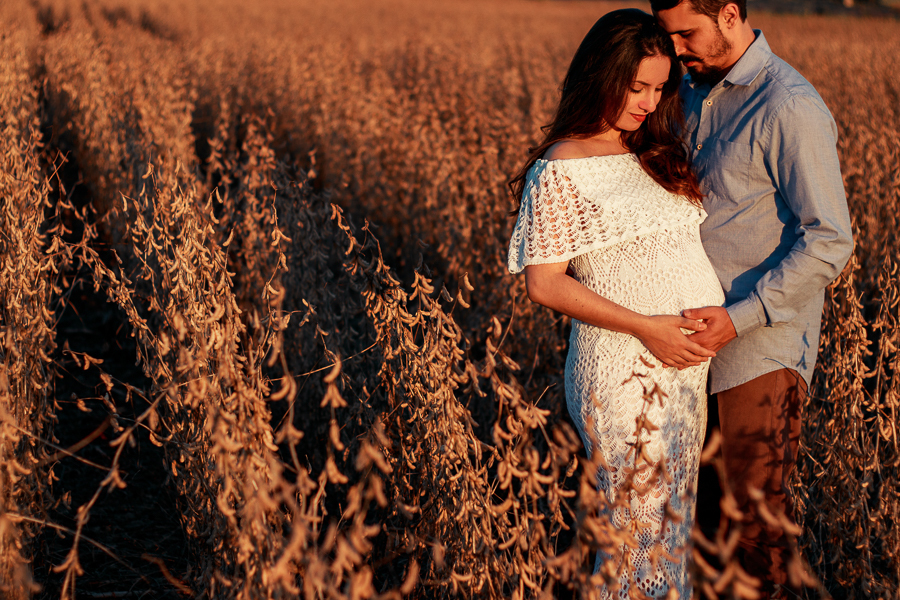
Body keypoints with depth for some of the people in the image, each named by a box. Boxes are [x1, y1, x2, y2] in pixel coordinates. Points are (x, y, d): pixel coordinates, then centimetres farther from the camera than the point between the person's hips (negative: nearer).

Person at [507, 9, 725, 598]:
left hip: (687, 362, 7)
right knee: (640, 526, 0)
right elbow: (545, 284, -12)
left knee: (676, 515, 15)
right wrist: (645, 326, -17)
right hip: (624, 370, -7)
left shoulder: (657, 152, 12)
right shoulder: (561, 170, -9)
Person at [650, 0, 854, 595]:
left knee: (758, 495, 6)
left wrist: (741, 317, -25)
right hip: (701, 323, 7)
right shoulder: (695, 89, 7)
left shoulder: (791, 110, -19)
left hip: (764, 340, -7)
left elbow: (829, 242, -20)